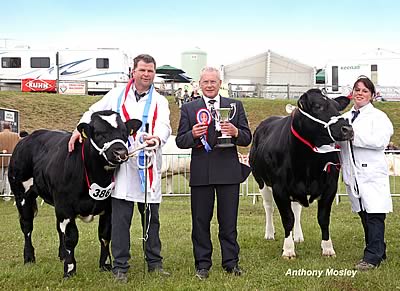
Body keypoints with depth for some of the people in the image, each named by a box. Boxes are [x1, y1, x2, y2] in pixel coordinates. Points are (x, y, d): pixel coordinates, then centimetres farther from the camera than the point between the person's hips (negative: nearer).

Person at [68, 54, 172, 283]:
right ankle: (120, 267, 10)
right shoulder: (117, 95, 10)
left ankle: (155, 262, 23)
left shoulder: (160, 102, 7)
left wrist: (157, 138, -32)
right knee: (120, 219, 1)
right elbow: (94, 113, 18)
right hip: (121, 164, 0)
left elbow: (164, 126, -10)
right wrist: (80, 129, 3)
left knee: (152, 218, 9)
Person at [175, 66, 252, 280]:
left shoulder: (235, 106, 10)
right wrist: (193, 134, -18)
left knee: (229, 221, 6)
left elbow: (247, 138, 6)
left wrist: (236, 132, -15)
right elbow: (180, 141, 3)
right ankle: (202, 264, 14)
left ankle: (231, 262, 16)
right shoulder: (188, 108, 8)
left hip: (228, 172, 0)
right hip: (200, 172, 0)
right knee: (200, 221, 5)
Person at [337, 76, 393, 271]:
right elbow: (337, 140, 23)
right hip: (353, 174, 6)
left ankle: (372, 257, -3)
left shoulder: (378, 116, -1)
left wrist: (353, 135, -17)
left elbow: (380, 140, -17)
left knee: (374, 214, -7)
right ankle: (378, 251, 22)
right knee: (364, 215, 10)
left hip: (372, 173, -6)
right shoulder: (345, 118, 16)